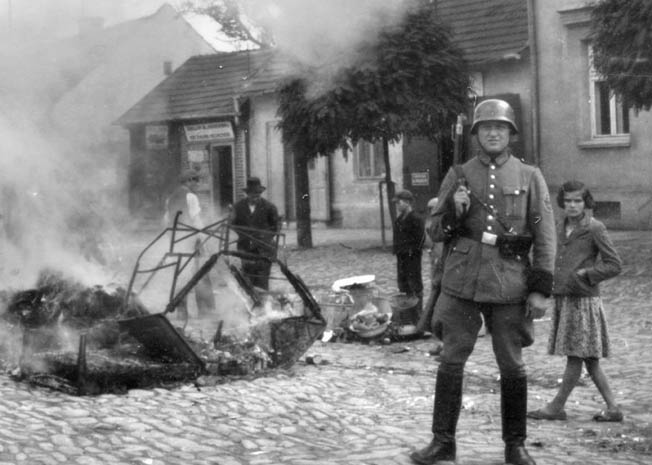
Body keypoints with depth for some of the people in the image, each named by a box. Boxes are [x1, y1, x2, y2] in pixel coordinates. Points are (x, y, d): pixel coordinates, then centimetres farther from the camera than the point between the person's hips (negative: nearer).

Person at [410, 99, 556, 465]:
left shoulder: (530, 177, 5)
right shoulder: (458, 175, 8)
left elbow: (545, 236, 2)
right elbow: (437, 232, 10)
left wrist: (541, 288, -5)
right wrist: (454, 210, -11)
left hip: (510, 284, -1)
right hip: (462, 283, 1)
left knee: (512, 366, 5)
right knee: (451, 361, 1)